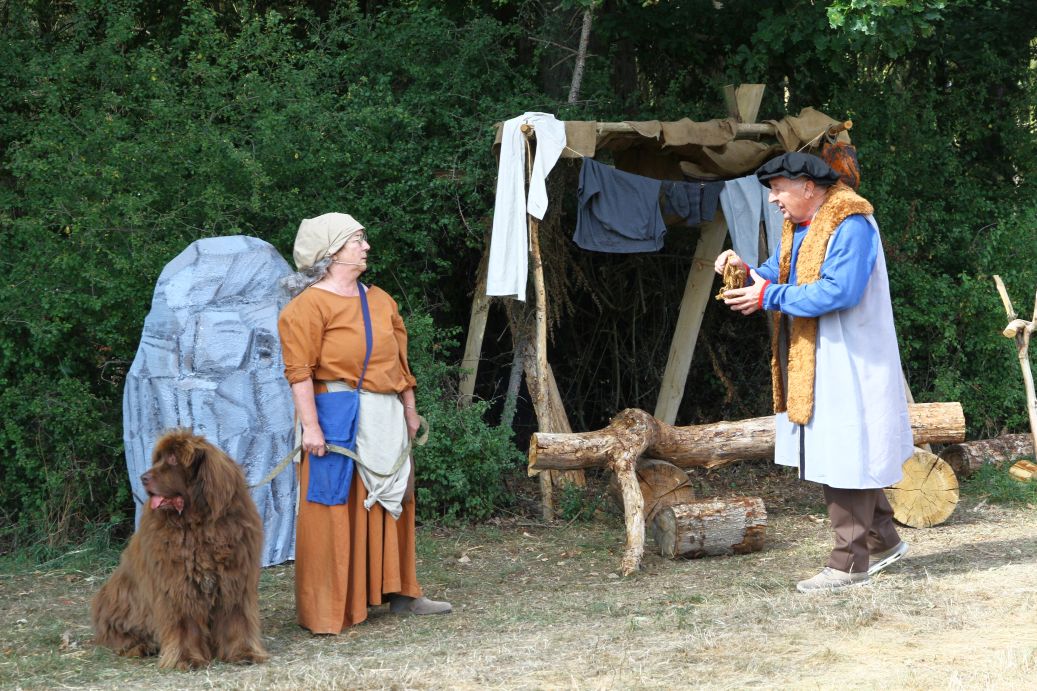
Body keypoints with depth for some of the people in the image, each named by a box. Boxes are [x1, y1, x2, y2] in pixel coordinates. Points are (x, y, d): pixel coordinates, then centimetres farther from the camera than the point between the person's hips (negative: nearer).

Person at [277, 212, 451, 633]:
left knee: (391, 506, 13)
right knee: (334, 513, -6)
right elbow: (299, 370, -14)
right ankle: (327, 610, -1)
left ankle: (399, 594, 23)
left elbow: (399, 360, 21)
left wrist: (409, 410, 18)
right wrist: (310, 425, -20)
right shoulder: (309, 306, -8)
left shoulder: (380, 301, 16)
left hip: (385, 418, 8)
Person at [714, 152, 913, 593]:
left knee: (844, 458, -7)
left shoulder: (851, 226, -17)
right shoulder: (796, 227, 14)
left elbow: (839, 290, -26)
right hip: (811, 364, 10)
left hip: (846, 365, -10)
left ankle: (849, 564, -3)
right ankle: (883, 541, 27)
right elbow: (779, 275, 18)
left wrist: (769, 296, -23)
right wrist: (749, 271, -5)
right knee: (844, 457, 15)